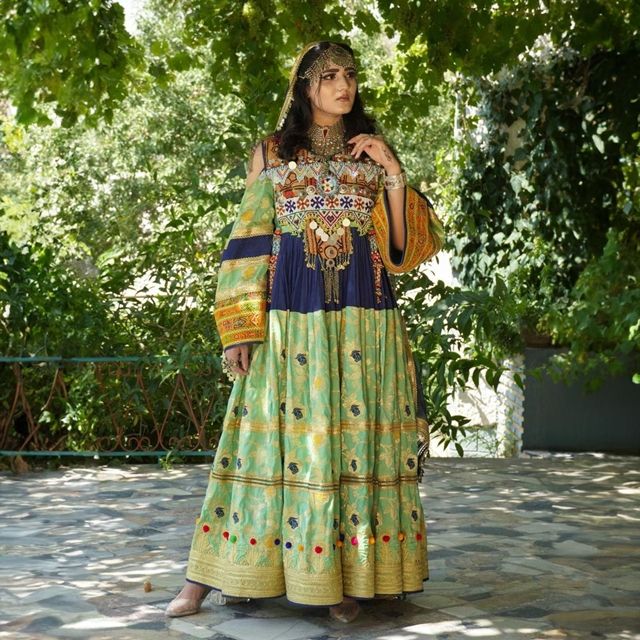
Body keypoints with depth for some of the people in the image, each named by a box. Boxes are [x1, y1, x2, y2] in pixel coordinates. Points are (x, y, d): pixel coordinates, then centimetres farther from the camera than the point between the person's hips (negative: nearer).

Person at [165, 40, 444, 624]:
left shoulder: (374, 155, 14)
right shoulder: (272, 155, 11)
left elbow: (406, 245, 9)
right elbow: (248, 244, 5)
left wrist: (395, 176, -4)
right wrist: (239, 328, -3)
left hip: (363, 324, 2)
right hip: (290, 318, -1)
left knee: (357, 438, -1)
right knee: (284, 438, -3)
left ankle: (349, 578, 8)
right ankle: (209, 576, 5)